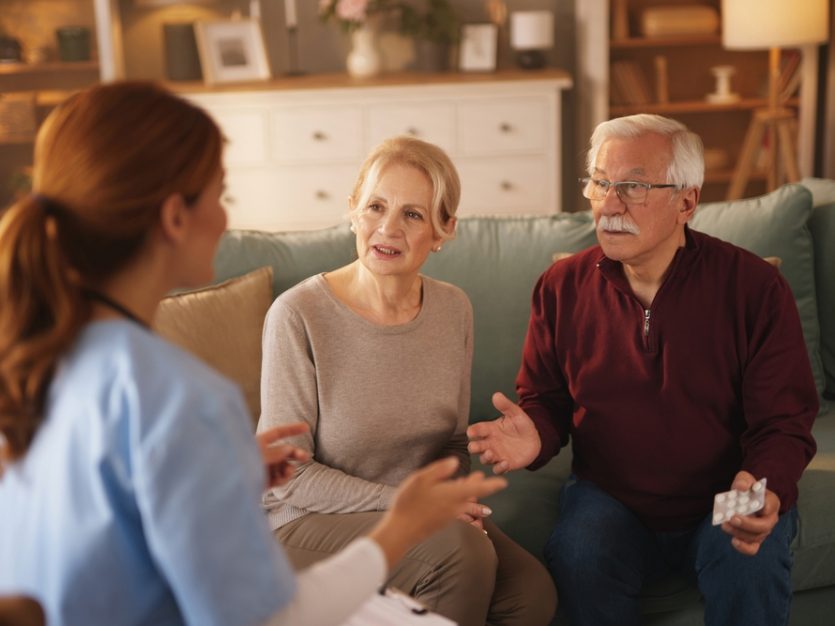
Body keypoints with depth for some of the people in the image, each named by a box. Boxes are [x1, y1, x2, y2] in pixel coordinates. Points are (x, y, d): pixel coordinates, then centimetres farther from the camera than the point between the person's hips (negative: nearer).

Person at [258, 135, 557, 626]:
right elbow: (288, 474, -13)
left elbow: (454, 442, 11)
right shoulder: (298, 315, -16)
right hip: (309, 523, -4)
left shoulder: (454, 310, 0)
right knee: (460, 549, -29)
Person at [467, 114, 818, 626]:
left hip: (722, 503, -1)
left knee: (752, 565, -30)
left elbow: (783, 423, -8)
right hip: (611, 499, 1)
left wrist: (766, 491, -28)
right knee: (577, 556, -28)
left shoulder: (755, 287, -10)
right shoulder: (563, 286, -2)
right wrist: (534, 436, -18)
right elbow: (546, 400, 6)